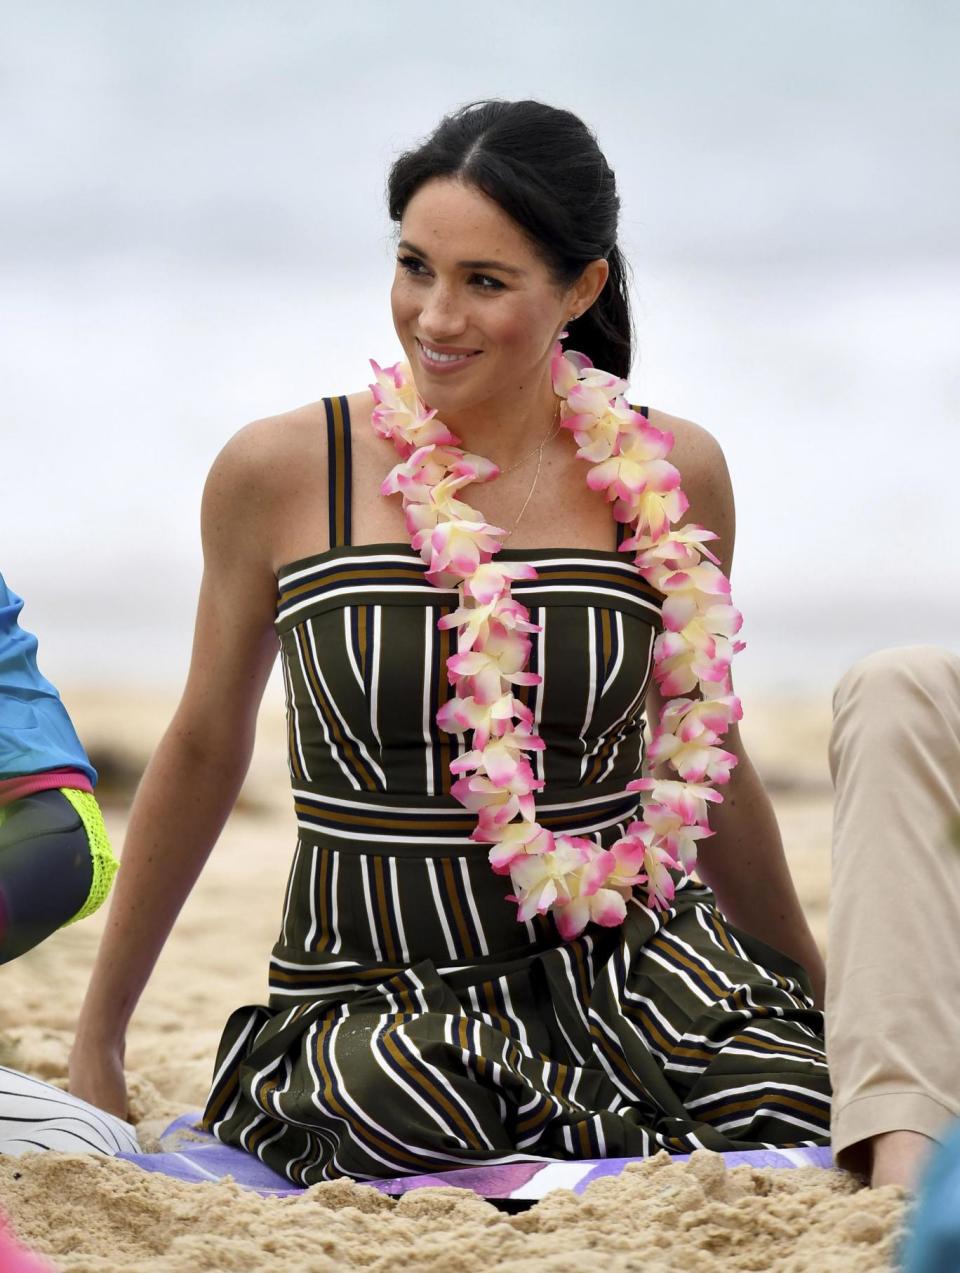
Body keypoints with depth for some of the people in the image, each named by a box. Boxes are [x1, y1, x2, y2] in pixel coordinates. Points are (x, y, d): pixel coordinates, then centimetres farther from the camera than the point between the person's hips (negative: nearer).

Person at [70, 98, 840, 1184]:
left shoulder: (666, 476, 1)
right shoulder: (280, 472, -3)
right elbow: (202, 753, 10)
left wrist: (819, 995, 24)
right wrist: (96, 1040, 14)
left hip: (618, 961, 2)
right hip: (370, 998, -1)